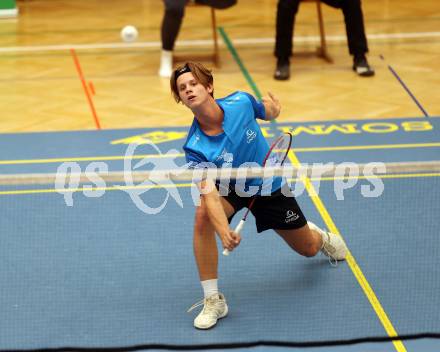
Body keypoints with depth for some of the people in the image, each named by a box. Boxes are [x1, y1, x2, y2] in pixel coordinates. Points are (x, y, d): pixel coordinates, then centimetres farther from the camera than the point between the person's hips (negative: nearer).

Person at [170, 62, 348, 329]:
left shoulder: (240, 102, -26)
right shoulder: (195, 148, -32)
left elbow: (268, 114, 0)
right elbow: (209, 194, -42)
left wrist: (273, 108, -19)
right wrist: (224, 232, -56)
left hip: (270, 185, 2)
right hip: (230, 188, -2)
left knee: (309, 249, 14)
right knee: (202, 216, -36)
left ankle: (319, 235, 56)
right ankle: (213, 300, -23)